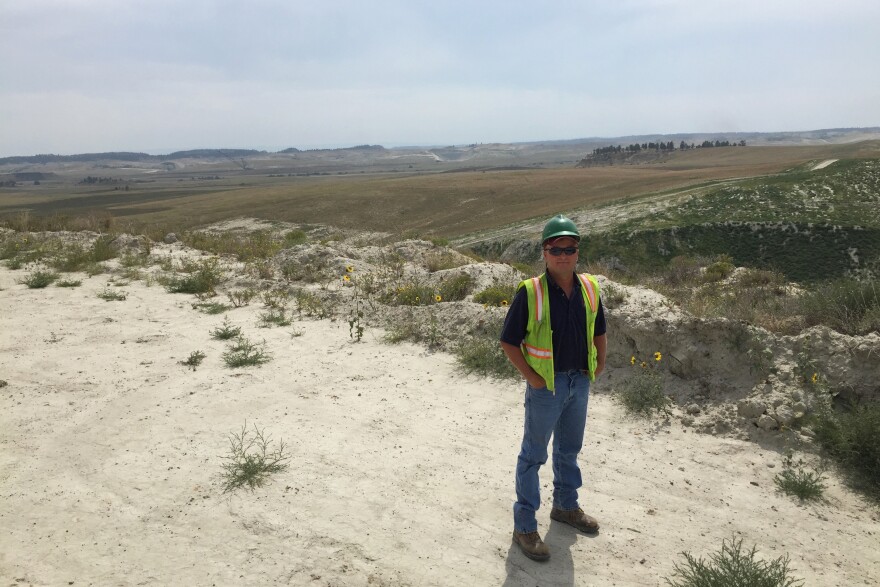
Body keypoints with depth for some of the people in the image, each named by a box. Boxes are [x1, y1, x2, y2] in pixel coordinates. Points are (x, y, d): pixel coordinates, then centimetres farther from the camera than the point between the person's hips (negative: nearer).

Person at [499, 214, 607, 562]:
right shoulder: (530, 292, -19)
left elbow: (598, 329, 14)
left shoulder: (589, 288, -3)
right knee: (534, 454, 6)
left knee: (569, 449, 22)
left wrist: (599, 364, 5)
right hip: (547, 383, -5)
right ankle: (524, 527, 19)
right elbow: (508, 341, -13)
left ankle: (565, 506, 44)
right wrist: (531, 377, -15)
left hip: (580, 382, 6)